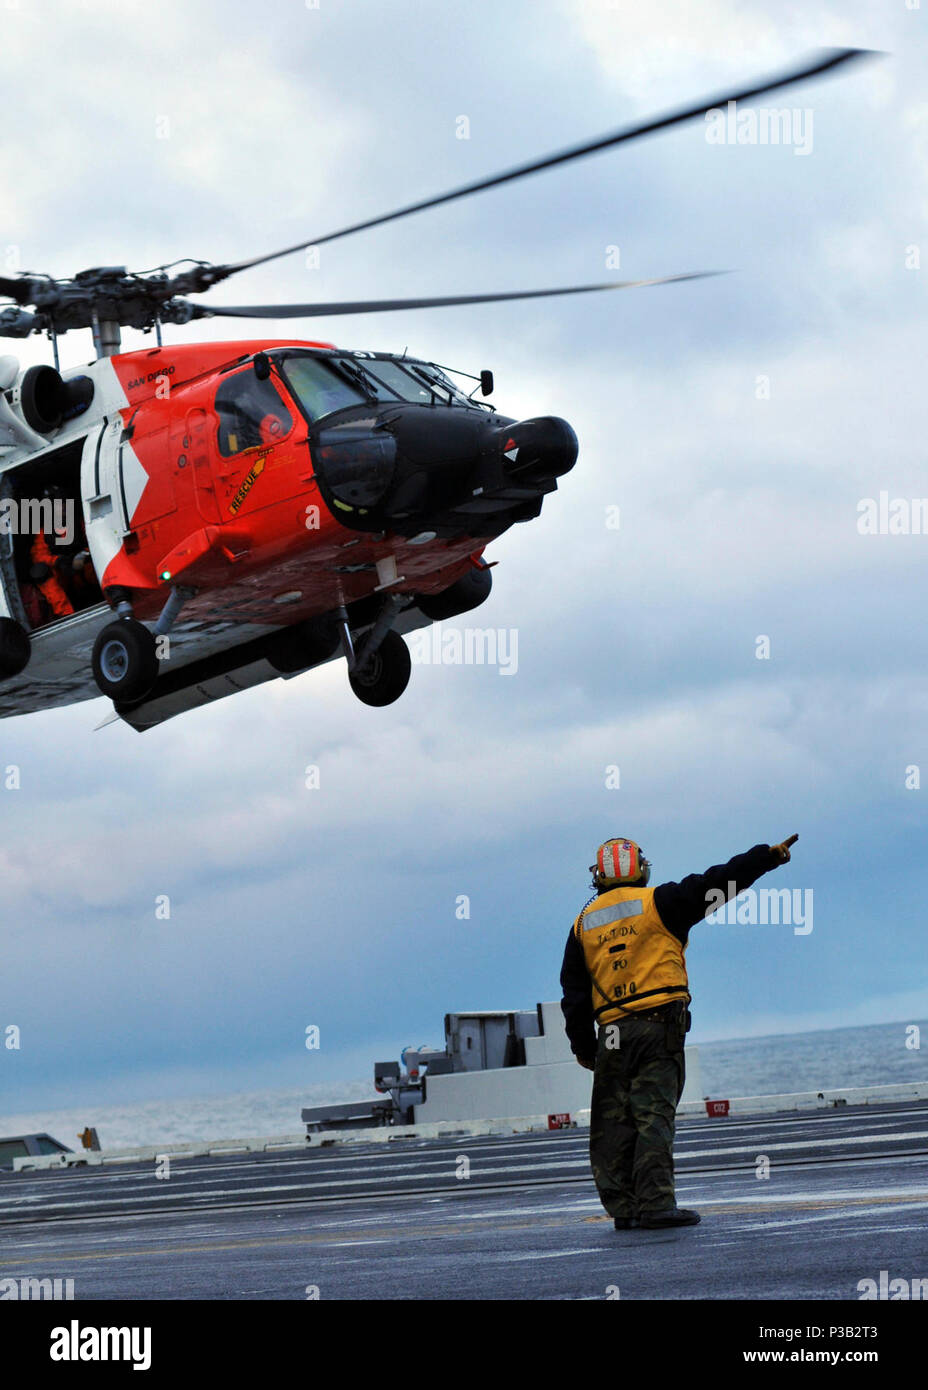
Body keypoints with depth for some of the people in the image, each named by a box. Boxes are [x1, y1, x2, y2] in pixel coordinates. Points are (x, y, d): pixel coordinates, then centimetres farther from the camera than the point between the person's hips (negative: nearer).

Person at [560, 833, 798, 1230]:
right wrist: (768, 856, 6)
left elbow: (574, 991, 13)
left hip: (611, 1032, 3)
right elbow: (715, 885, 0)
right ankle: (655, 1205, -14)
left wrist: (582, 1045, 17)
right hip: (658, 1023, -3)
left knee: (614, 1121, 7)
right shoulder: (658, 903, 2)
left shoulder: (584, 924, 14)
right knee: (653, 1115, -7)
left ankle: (624, 1208, 6)